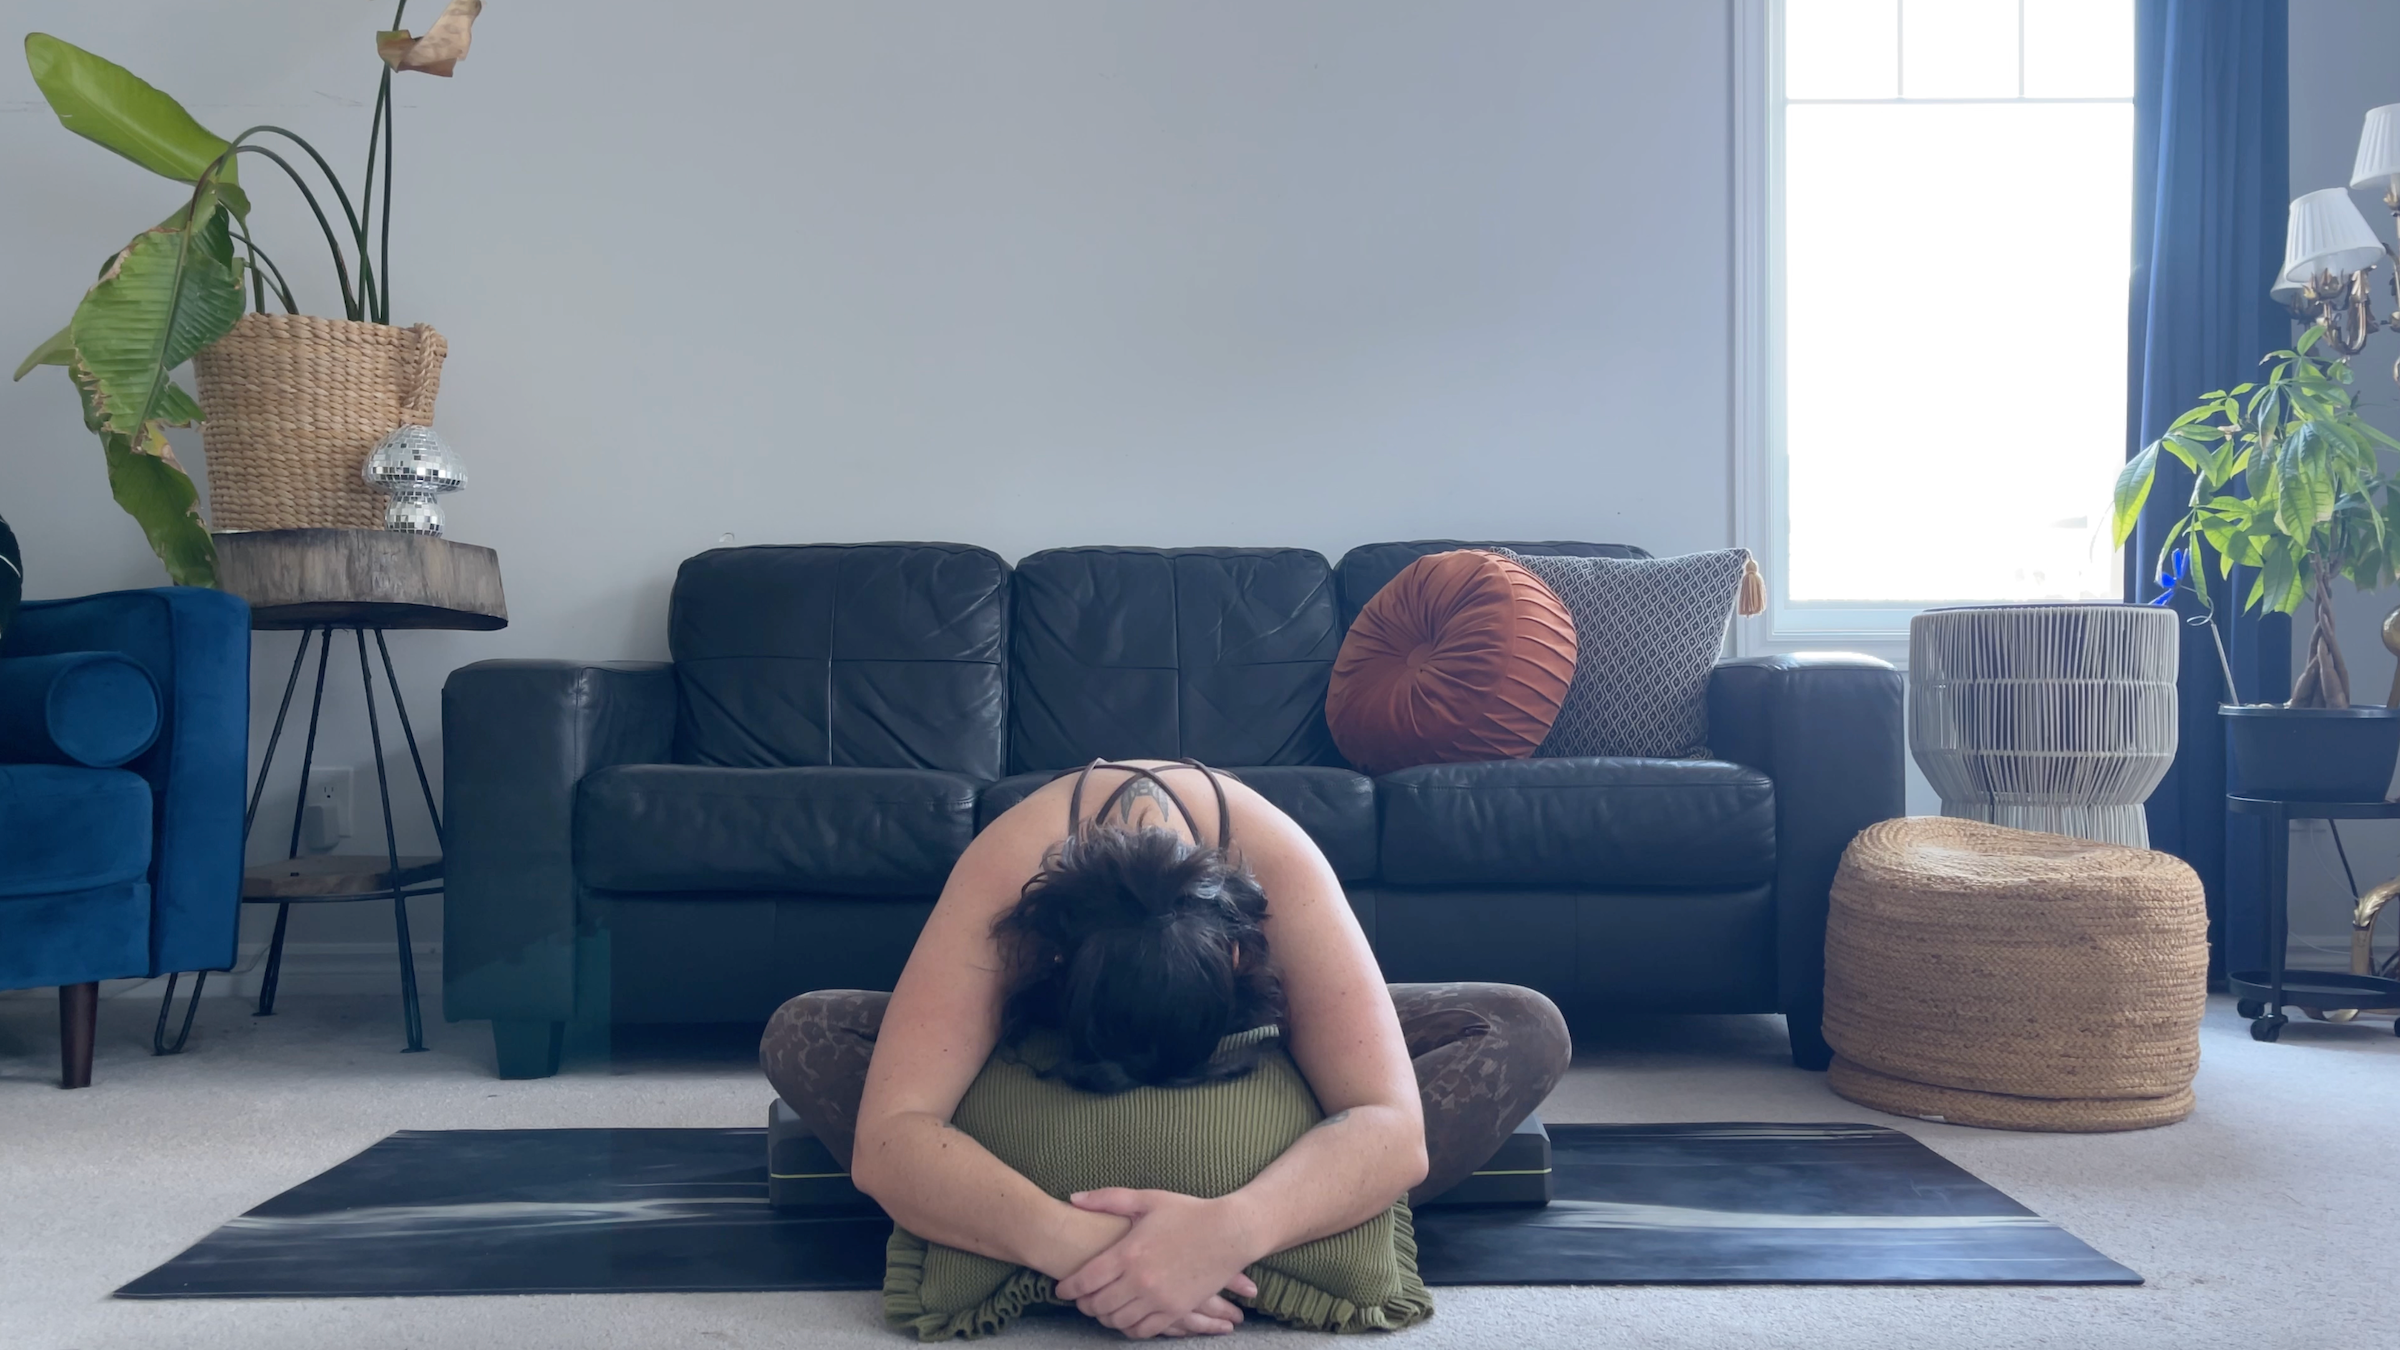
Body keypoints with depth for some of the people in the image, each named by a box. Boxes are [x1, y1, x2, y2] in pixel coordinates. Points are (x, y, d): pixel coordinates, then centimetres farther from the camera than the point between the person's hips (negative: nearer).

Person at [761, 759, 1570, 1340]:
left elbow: (1394, 1127, -46)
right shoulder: (999, 880, -42)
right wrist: (1066, 1239, -64)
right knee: (801, 1036, -30)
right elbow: (885, 1138, -47)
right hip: (1053, 1029, 0)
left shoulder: (1284, 871, -41)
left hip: (1250, 1046, 1)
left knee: (1530, 1033, -28)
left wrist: (1229, 1231, -65)